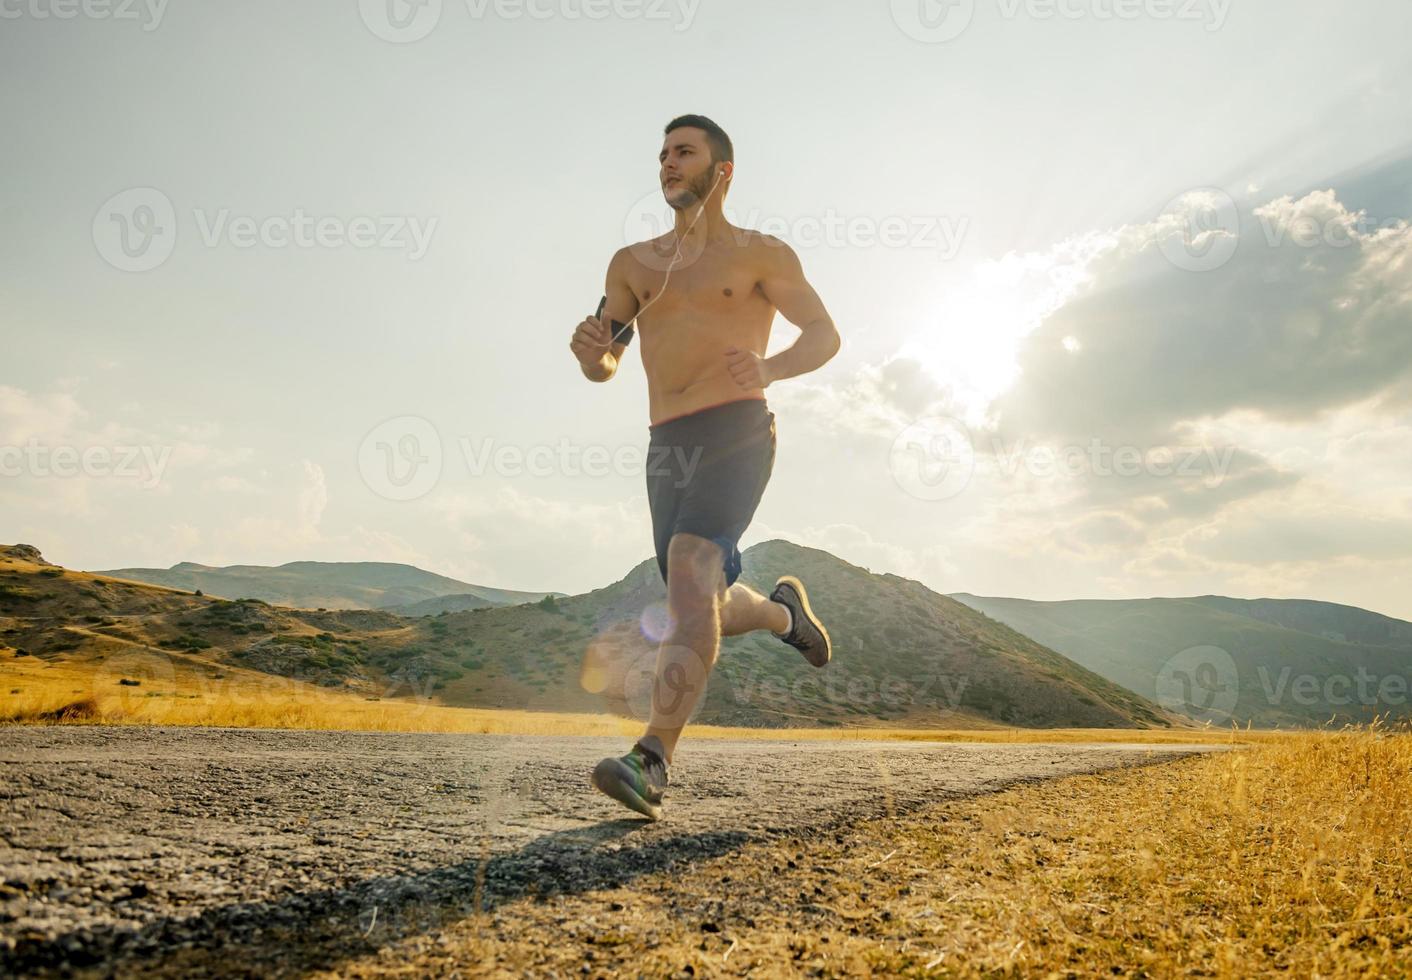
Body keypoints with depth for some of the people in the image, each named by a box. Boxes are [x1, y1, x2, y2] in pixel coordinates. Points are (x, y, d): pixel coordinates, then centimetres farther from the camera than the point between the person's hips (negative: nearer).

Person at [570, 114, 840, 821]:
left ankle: (652, 762, -30)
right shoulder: (633, 263, 19)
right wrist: (590, 348, -9)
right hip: (667, 447, 6)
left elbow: (825, 334, 5)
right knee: (704, 610, 9)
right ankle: (784, 612, 42)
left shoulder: (759, 253, 8)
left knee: (692, 567, -28)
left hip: (735, 433, -5)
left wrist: (770, 369, -16)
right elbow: (602, 367, 17)